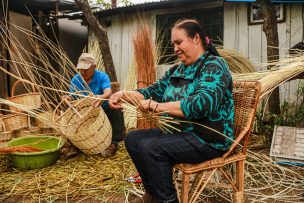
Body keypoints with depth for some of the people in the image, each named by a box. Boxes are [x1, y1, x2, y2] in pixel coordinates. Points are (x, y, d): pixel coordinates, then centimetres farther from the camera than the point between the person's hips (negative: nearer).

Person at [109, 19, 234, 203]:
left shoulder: (214, 66, -14)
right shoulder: (177, 70, 12)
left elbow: (203, 104, -31)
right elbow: (152, 92, 11)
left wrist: (159, 107, -29)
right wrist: (123, 94, -5)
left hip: (208, 138, -9)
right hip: (181, 131, 9)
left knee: (150, 148, -26)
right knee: (133, 138, 3)